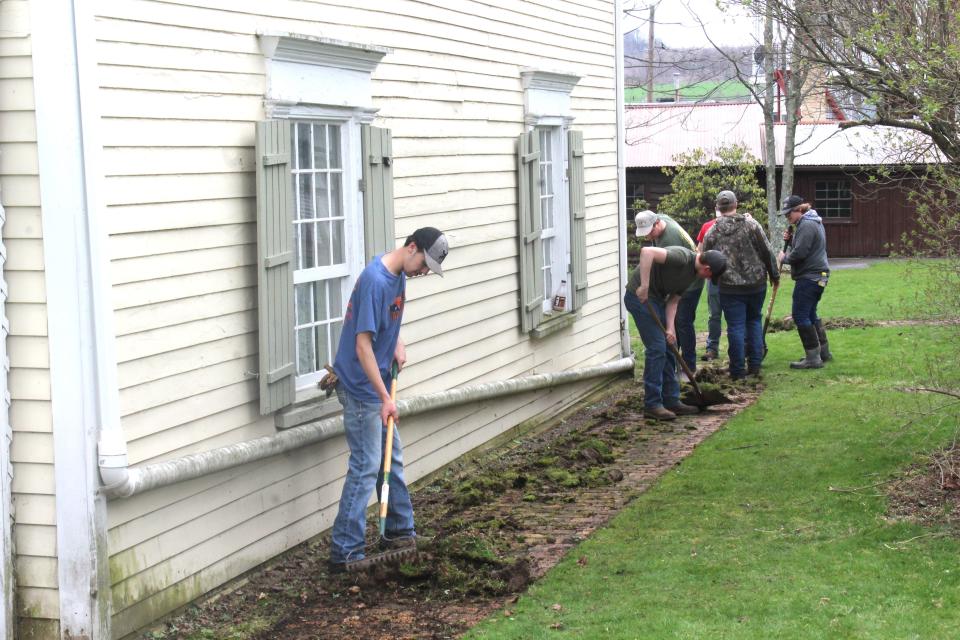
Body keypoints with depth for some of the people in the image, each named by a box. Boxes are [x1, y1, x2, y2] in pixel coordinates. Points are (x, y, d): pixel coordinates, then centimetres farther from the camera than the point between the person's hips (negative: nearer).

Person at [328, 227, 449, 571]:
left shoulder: (399, 274, 4)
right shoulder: (375, 281, -24)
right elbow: (363, 346, -26)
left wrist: (397, 343, 4)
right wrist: (385, 398, -25)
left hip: (377, 383, 9)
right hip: (361, 388, -9)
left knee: (391, 458, 18)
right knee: (366, 467, -8)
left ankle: (400, 530, 31)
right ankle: (344, 553, -4)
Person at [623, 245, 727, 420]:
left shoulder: (693, 272, 8)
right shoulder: (682, 257, -23)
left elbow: (673, 300, 7)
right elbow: (647, 251, -36)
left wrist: (670, 328, -6)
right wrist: (644, 286, -36)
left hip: (657, 299, 10)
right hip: (640, 296, -10)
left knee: (668, 349, 12)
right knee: (656, 348, -10)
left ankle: (671, 401, 20)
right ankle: (652, 405, -3)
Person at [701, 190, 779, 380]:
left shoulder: (711, 233, -3)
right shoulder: (751, 225, -5)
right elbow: (767, 252, -2)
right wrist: (774, 275, 10)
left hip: (730, 287, -1)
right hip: (756, 284, 1)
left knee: (736, 326, 2)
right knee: (754, 321, 17)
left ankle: (738, 370, 3)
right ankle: (755, 364, 16)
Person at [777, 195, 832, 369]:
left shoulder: (807, 225, -16)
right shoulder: (813, 222, 18)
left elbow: (799, 253, -23)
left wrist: (784, 257, -5)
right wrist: (790, 240, 6)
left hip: (809, 277, -11)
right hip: (818, 275, 11)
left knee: (800, 315, -8)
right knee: (810, 314, 19)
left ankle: (813, 357, -7)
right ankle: (823, 351, 26)